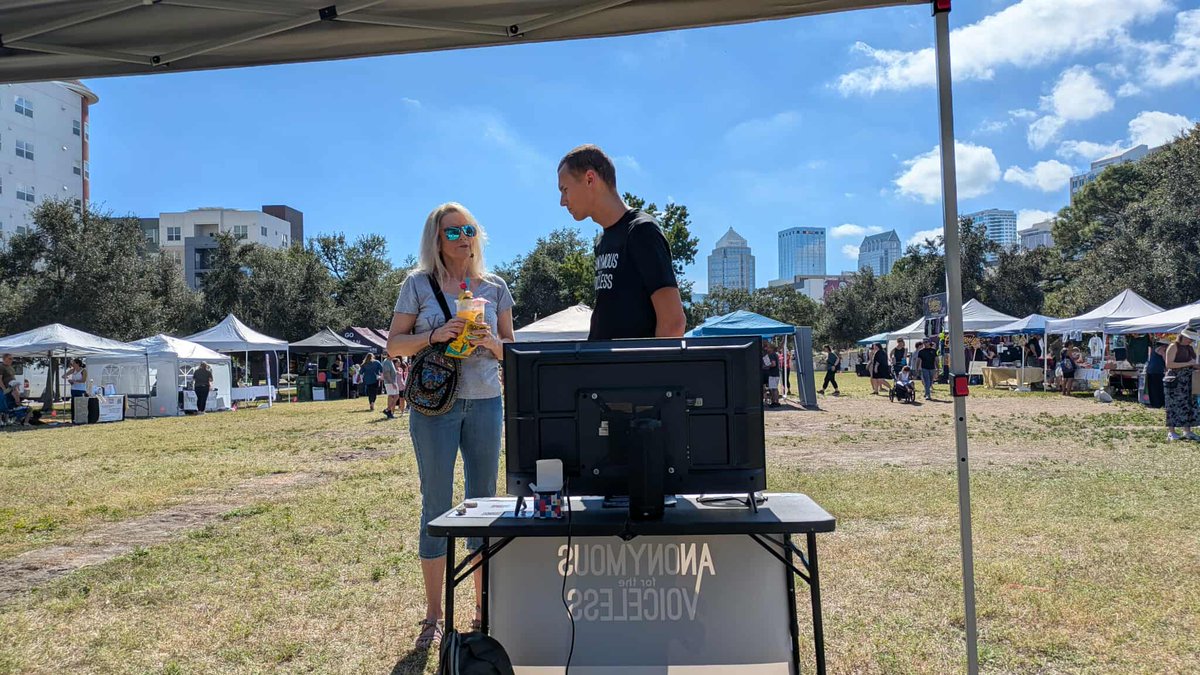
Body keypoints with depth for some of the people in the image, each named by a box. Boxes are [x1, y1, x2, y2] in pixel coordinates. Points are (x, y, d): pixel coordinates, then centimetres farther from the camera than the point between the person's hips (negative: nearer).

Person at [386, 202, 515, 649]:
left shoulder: (495, 287, 8)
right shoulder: (419, 284, 1)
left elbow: (511, 349, 11)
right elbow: (394, 345, 0)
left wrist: (492, 342, -11)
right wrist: (436, 335, -16)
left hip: (485, 403, 3)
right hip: (434, 403, -2)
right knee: (436, 506, 1)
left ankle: (484, 612, 20)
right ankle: (433, 617, 14)